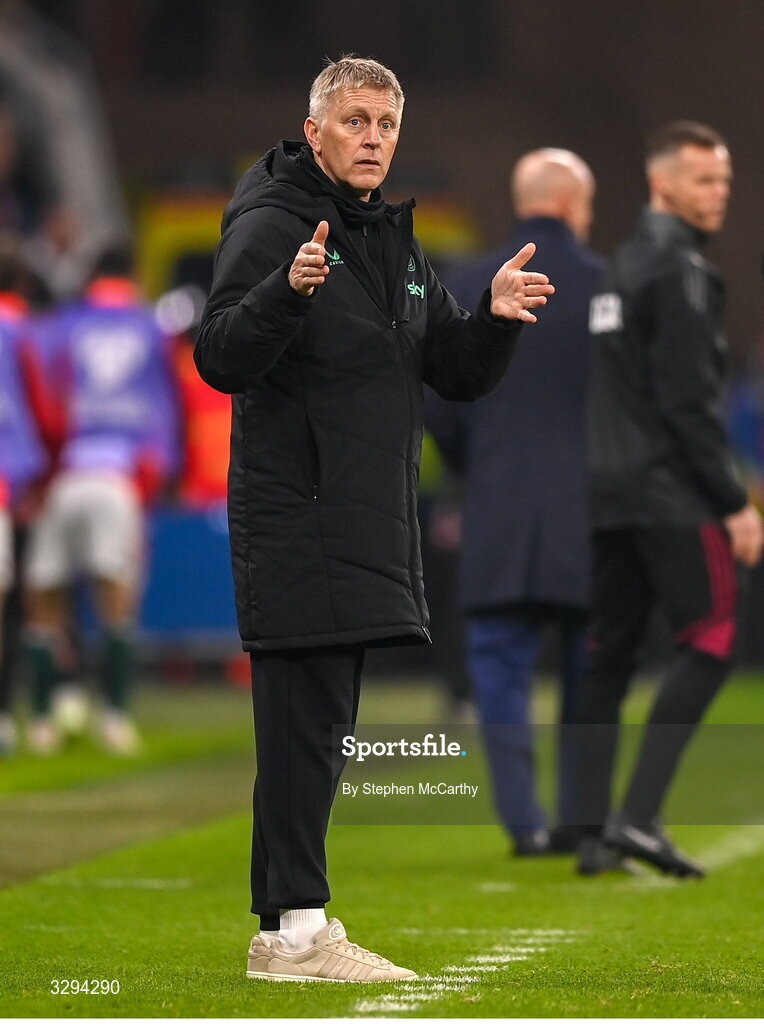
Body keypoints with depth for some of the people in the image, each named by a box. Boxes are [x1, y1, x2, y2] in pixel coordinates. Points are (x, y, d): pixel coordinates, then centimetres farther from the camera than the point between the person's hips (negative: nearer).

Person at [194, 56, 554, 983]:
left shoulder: (396, 243, 17)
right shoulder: (268, 226, -8)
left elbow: (457, 375, 18)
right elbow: (220, 358, -18)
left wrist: (494, 321, -1)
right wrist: (288, 291, -34)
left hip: (367, 523, 8)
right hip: (294, 517, -8)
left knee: (314, 726, 11)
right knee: (305, 717, -10)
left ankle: (283, 923, 17)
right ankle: (296, 930, -10)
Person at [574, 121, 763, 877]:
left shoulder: (618, 268, 19)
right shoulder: (679, 268, -10)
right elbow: (688, 400, -16)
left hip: (609, 494, 9)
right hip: (669, 494, -9)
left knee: (609, 656, 7)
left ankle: (593, 830, 4)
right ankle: (639, 815, -15)